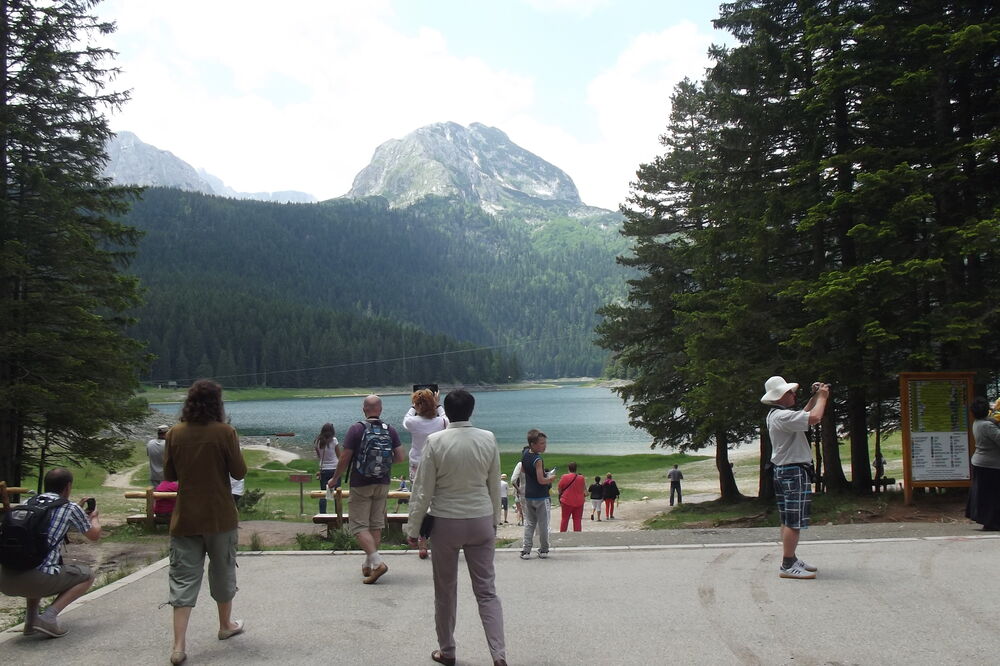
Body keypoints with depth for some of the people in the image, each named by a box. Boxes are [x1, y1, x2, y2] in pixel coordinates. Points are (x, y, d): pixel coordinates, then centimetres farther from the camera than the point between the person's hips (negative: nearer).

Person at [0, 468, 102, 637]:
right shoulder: (70, 508, 2)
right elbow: (94, 535, 19)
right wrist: (95, 517, 39)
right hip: (36, 580, -6)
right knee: (87, 575, 18)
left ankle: (31, 618, 25)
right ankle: (49, 617, -1)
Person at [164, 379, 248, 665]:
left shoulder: (175, 434, -2)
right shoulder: (225, 432, -11)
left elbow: (169, 475, 6)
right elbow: (240, 472, -6)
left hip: (185, 518, 2)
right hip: (220, 517, -2)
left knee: (183, 579, 4)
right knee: (222, 572, 17)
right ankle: (226, 625, 34)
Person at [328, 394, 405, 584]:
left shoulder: (356, 429, -11)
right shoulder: (390, 430, 0)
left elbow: (344, 459, -11)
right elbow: (400, 457, -1)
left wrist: (334, 479, 3)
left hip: (360, 485, -4)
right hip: (382, 484, 4)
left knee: (359, 526, -1)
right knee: (376, 525, 12)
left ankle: (377, 562, -16)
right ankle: (368, 565, 19)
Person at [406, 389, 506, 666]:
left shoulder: (435, 441, -11)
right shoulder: (488, 439, -4)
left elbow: (423, 490, -8)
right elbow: (495, 486, 4)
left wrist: (413, 528, 1)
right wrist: (495, 522, 16)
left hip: (446, 522, -2)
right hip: (481, 521, 2)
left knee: (445, 591, 14)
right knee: (486, 590, 7)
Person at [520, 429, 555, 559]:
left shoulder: (525, 454, 2)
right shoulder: (538, 460, -22)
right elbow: (541, 480, -22)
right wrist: (551, 478, -5)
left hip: (528, 496, 7)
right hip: (541, 497, -7)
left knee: (529, 523, 12)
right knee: (543, 524, 6)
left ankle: (525, 550, 8)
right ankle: (543, 550, 15)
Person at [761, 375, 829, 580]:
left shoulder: (776, 415, 15)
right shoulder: (782, 416, -19)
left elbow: (803, 416, 30)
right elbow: (814, 418, -28)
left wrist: (814, 397, 20)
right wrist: (822, 397, -11)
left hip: (783, 471, 11)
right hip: (794, 472, -11)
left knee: (788, 520, 14)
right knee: (794, 521, -9)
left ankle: (790, 559, 21)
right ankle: (788, 566, -8)